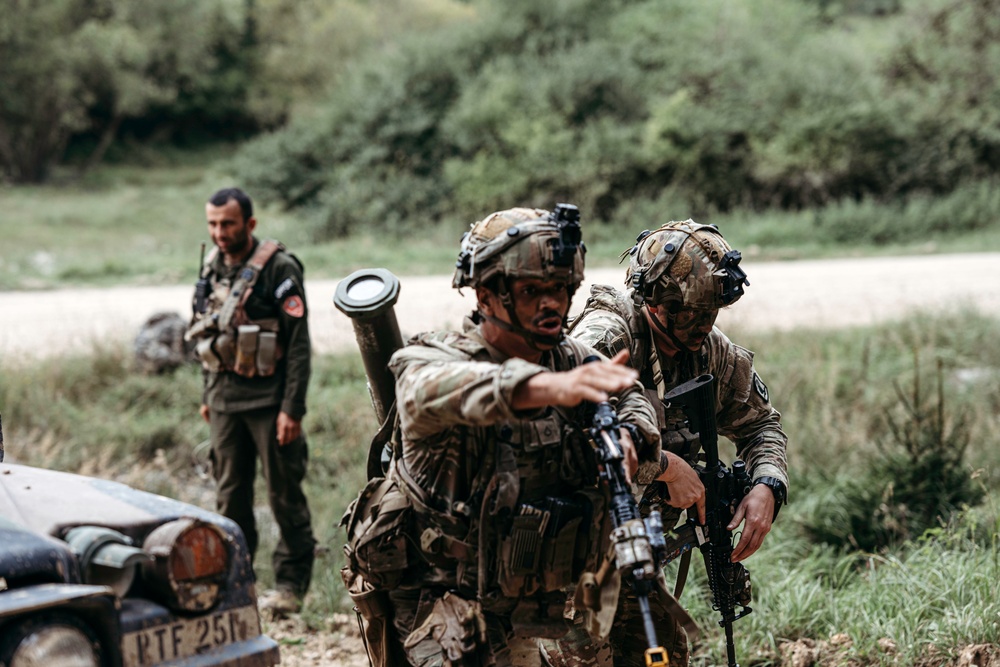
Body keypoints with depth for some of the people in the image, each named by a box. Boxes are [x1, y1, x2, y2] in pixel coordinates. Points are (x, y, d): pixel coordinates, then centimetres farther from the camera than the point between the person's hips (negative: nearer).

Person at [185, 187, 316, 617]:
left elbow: (298, 344, -14)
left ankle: (291, 583, 10)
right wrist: (207, 395, 18)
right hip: (224, 399, 6)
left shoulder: (279, 268, -12)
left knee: (284, 493, 1)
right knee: (230, 494, 10)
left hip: (268, 398, -6)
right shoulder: (212, 268, 9)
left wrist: (292, 408, -18)